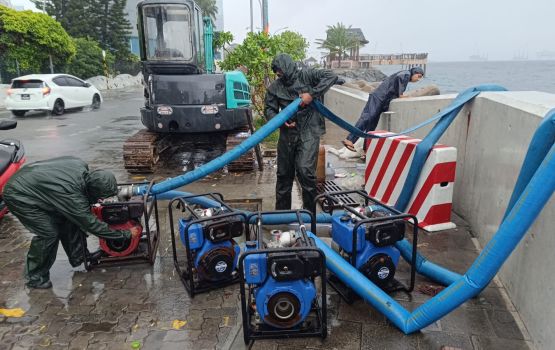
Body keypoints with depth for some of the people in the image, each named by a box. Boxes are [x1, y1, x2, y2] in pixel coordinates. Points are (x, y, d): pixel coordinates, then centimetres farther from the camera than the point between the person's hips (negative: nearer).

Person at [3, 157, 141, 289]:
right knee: (49, 233, -13)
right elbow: (93, 226, -23)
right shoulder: (73, 198, -35)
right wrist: (127, 234, -16)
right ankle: (35, 278, 6)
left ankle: (78, 258, 23)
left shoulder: (81, 165, -17)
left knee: (67, 219, 8)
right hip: (19, 196, -8)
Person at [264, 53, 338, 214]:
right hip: (287, 133, 4)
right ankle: (281, 212, 25)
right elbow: (269, 109, 6)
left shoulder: (306, 75, -1)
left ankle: (310, 212, 1)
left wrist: (312, 94, -17)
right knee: (284, 174, 9)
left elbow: (331, 76, -8)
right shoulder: (274, 87, 7)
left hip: (309, 131, -4)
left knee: (305, 170, -16)